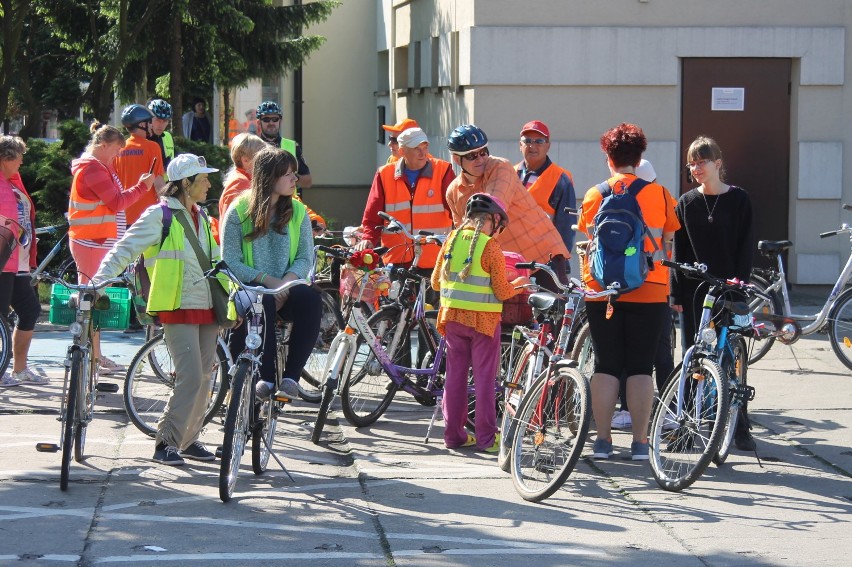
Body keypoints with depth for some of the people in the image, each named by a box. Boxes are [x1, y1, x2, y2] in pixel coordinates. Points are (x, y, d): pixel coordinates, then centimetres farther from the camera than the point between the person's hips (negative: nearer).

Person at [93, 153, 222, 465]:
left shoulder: (201, 217, 17)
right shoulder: (160, 215, -7)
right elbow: (126, 249, -13)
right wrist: (101, 278, -26)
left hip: (207, 308, 7)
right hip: (178, 309, -7)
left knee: (203, 377, 8)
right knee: (190, 377, -15)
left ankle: (189, 439, 19)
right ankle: (166, 443, -9)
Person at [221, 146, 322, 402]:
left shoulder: (297, 211, 10)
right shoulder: (239, 211, -2)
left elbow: (306, 258, 5)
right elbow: (230, 262, -8)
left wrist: (287, 281, -17)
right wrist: (267, 280, -20)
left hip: (284, 288, 3)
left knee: (311, 298, -31)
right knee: (264, 302, -39)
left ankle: (291, 375, -28)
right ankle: (265, 377, -32)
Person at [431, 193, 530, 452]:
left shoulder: (451, 240, 1)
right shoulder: (491, 247, -13)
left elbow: (436, 281, 7)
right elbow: (502, 292, -11)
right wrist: (519, 284, 8)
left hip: (453, 317, 5)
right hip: (483, 319, -5)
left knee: (455, 375, 12)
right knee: (484, 378, 2)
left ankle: (453, 433, 15)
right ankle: (486, 438, 4)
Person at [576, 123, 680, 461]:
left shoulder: (594, 196, 1)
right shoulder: (660, 194, 0)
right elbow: (667, 244, 6)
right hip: (649, 293, 0)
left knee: (606, 365, 6)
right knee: (640, 367, 3)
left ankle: (603, 439, 5)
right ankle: (640, 442, 2)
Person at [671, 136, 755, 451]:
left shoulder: (738, 199, 0)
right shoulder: (686, 203, 8)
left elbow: (745, 247, -1)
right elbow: (679, 250, 6)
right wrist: (676, 293, 0)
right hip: (694, 291, 3)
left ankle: (740, 427, 3)